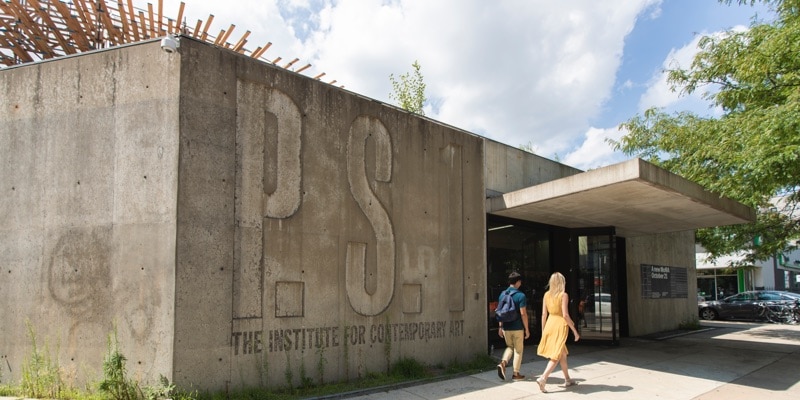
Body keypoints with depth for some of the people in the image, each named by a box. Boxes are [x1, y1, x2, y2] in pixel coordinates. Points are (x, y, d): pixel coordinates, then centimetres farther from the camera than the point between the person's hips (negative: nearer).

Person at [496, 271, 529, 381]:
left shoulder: (503, 294, 3)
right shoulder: (521, 296, -13)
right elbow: (523, 313, -15)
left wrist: (500, 327, 15)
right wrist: (527, 329, -7)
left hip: (506, 327, 5)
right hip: (517, 328, -5)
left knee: (509, 347, 21)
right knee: (518, 350, 9)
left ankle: (503, 363, -3)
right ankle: (516, 374, 14)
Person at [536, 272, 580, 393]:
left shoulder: (546, 294, 5)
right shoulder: (564, 295, -9)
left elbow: (544, 314, 6)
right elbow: (565, 315, -15)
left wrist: (543, 331, 14)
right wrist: (575, 331, -9)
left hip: (550, 323, 6)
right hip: (560, 324, -6)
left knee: (563, 353, 21)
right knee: (556, 356, -3)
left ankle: (567, 379, 32)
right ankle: (543, 378, -18)